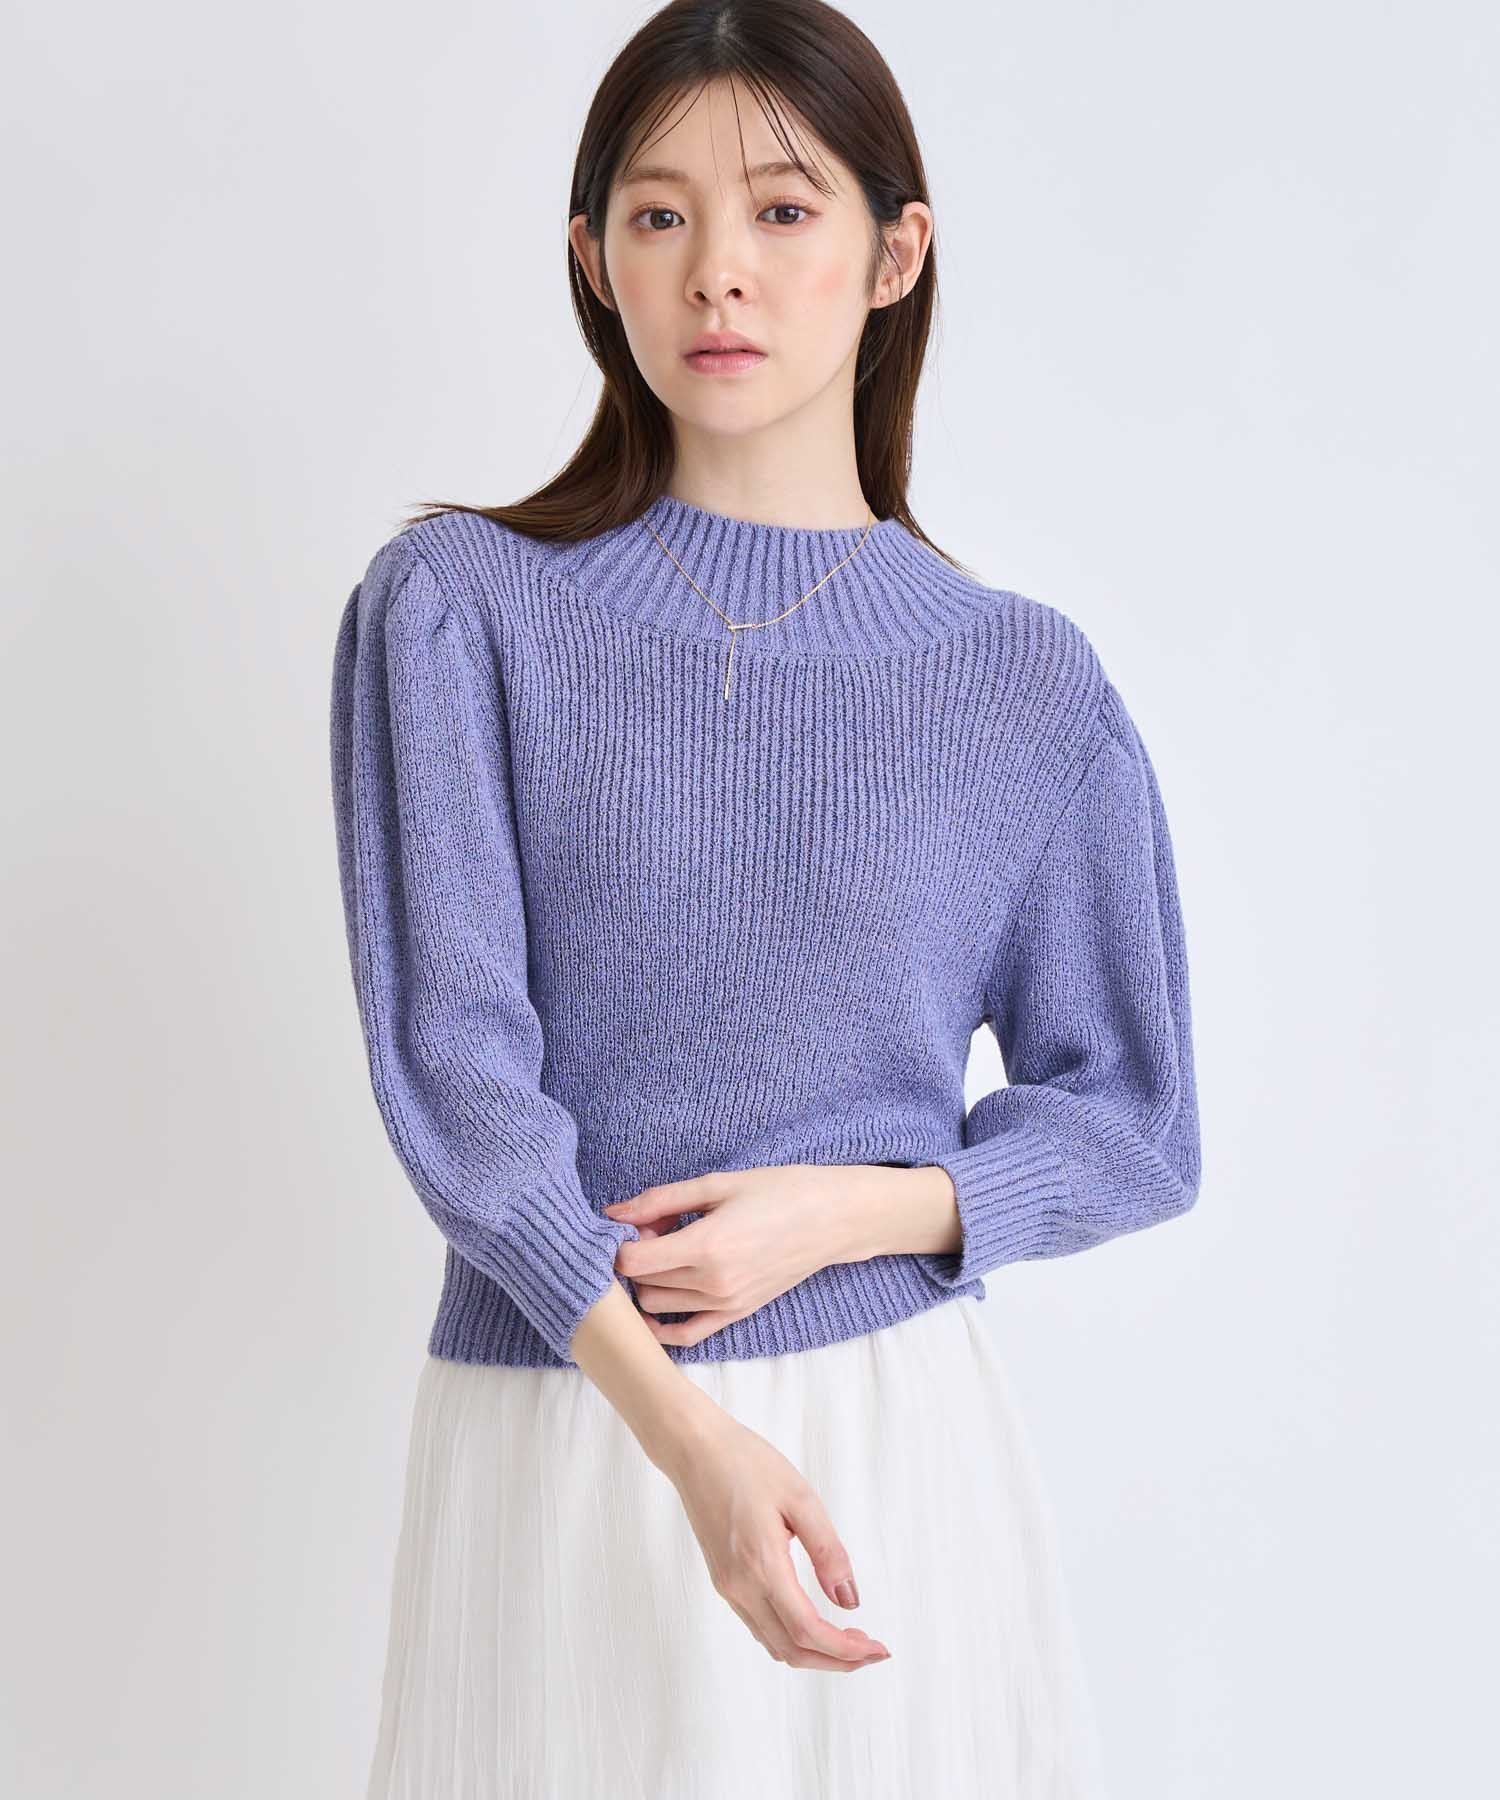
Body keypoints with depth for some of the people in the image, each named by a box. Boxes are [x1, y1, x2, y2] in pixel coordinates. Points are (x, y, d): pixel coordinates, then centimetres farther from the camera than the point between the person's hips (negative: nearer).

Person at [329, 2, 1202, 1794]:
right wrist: (689, 1432, -22)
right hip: (553, 1429, -1)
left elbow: (1133, 1124, 6)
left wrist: (844, 1209, -11)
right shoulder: (456, 610, -4)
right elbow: (450, 1060, -12)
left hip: (894, 1427, 1)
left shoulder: (1025, 684, -1)